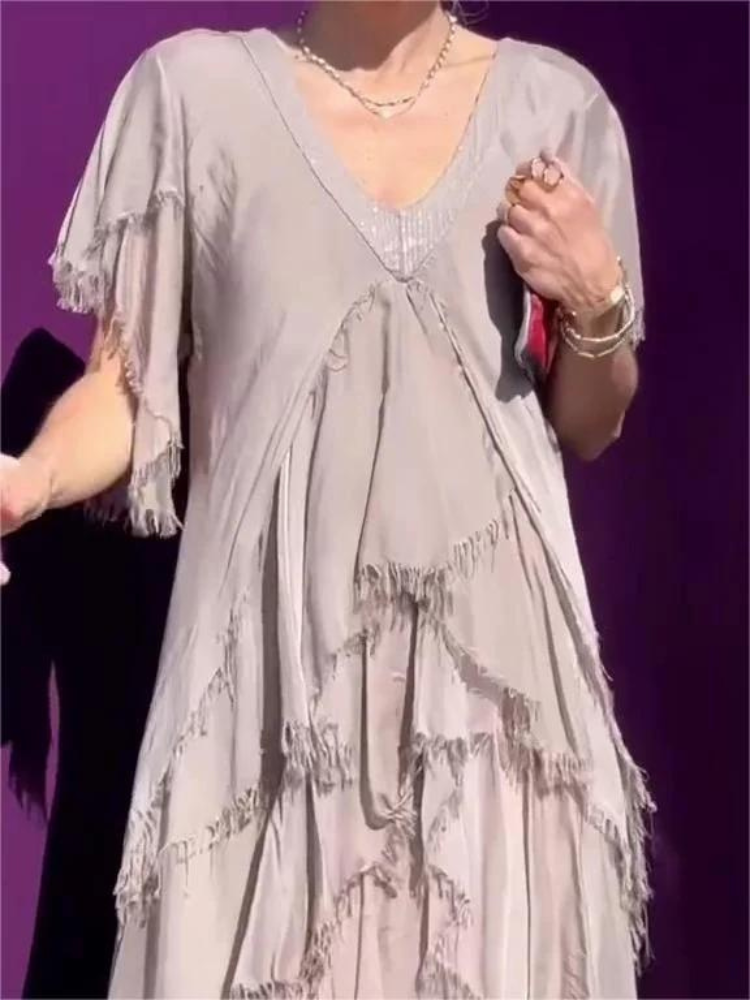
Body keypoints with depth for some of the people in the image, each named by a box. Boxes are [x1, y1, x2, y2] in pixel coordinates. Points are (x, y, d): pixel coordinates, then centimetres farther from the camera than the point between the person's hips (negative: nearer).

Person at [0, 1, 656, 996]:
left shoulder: (554, 100, 6)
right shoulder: (192, 87, 0)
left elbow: (589, 427, 13)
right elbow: (126, 384, 0)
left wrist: (598, 304, -6)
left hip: (493, 640, 2)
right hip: (277, 641, -1)